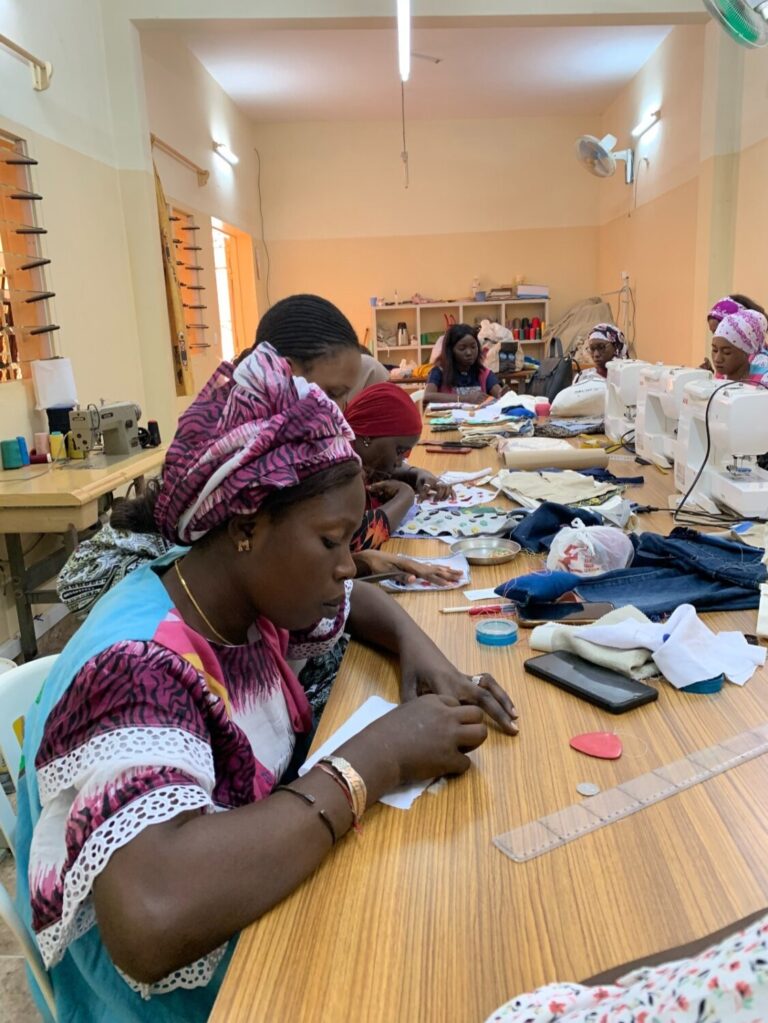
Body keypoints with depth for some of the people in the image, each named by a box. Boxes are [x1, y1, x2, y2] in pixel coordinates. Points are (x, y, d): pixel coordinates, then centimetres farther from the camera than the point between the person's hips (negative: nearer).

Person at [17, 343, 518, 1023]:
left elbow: (354, 600, 11)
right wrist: (374, 759, -35)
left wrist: (418, 650, -10)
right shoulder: (136, 670, -30)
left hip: (265, 904, 7)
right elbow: (151, 922, -43)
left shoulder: (249, 591, -8)